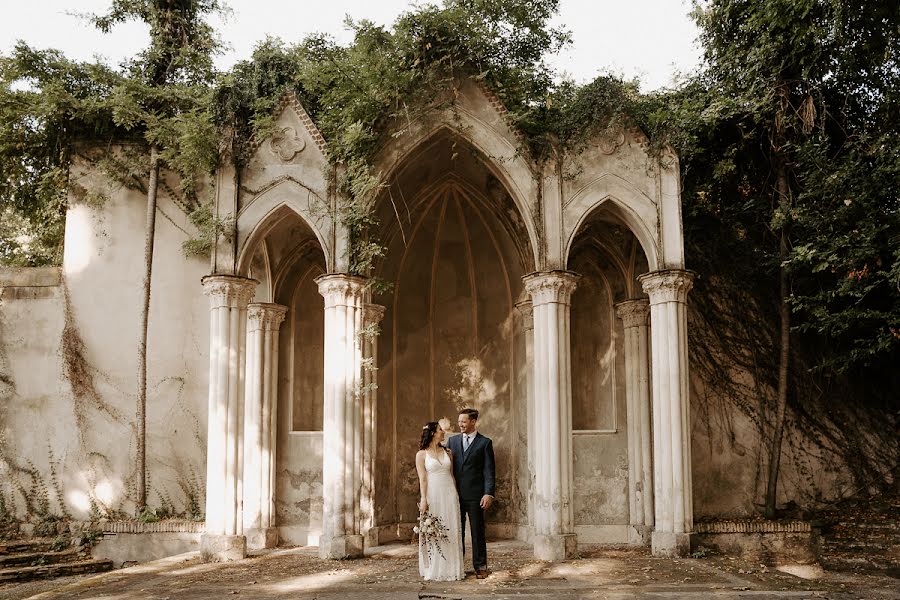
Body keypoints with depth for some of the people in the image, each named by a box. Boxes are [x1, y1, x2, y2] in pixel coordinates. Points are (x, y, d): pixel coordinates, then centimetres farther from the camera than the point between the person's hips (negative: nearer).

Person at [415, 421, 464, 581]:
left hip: (449, 496, 4)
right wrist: (423, 499, -15)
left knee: (451, 532, 4)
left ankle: (452, 568, 10)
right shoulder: (421, 454, 0)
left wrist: (456, 495, 9)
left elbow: (451, 475, 14)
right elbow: (422, 478, -7)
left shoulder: (447, 452, 12)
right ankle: (434, 570, 7)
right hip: (432, 496, -4)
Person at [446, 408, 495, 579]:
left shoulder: (485, 443, 0)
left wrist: (488, 494, -13)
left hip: (475, 494, -3)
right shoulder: (452, 440, 11)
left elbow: (489, 471, -3)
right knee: (456, 532, 7)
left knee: (477, 531, 3)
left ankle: (480, 566, 10)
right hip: (455, 494, 3)